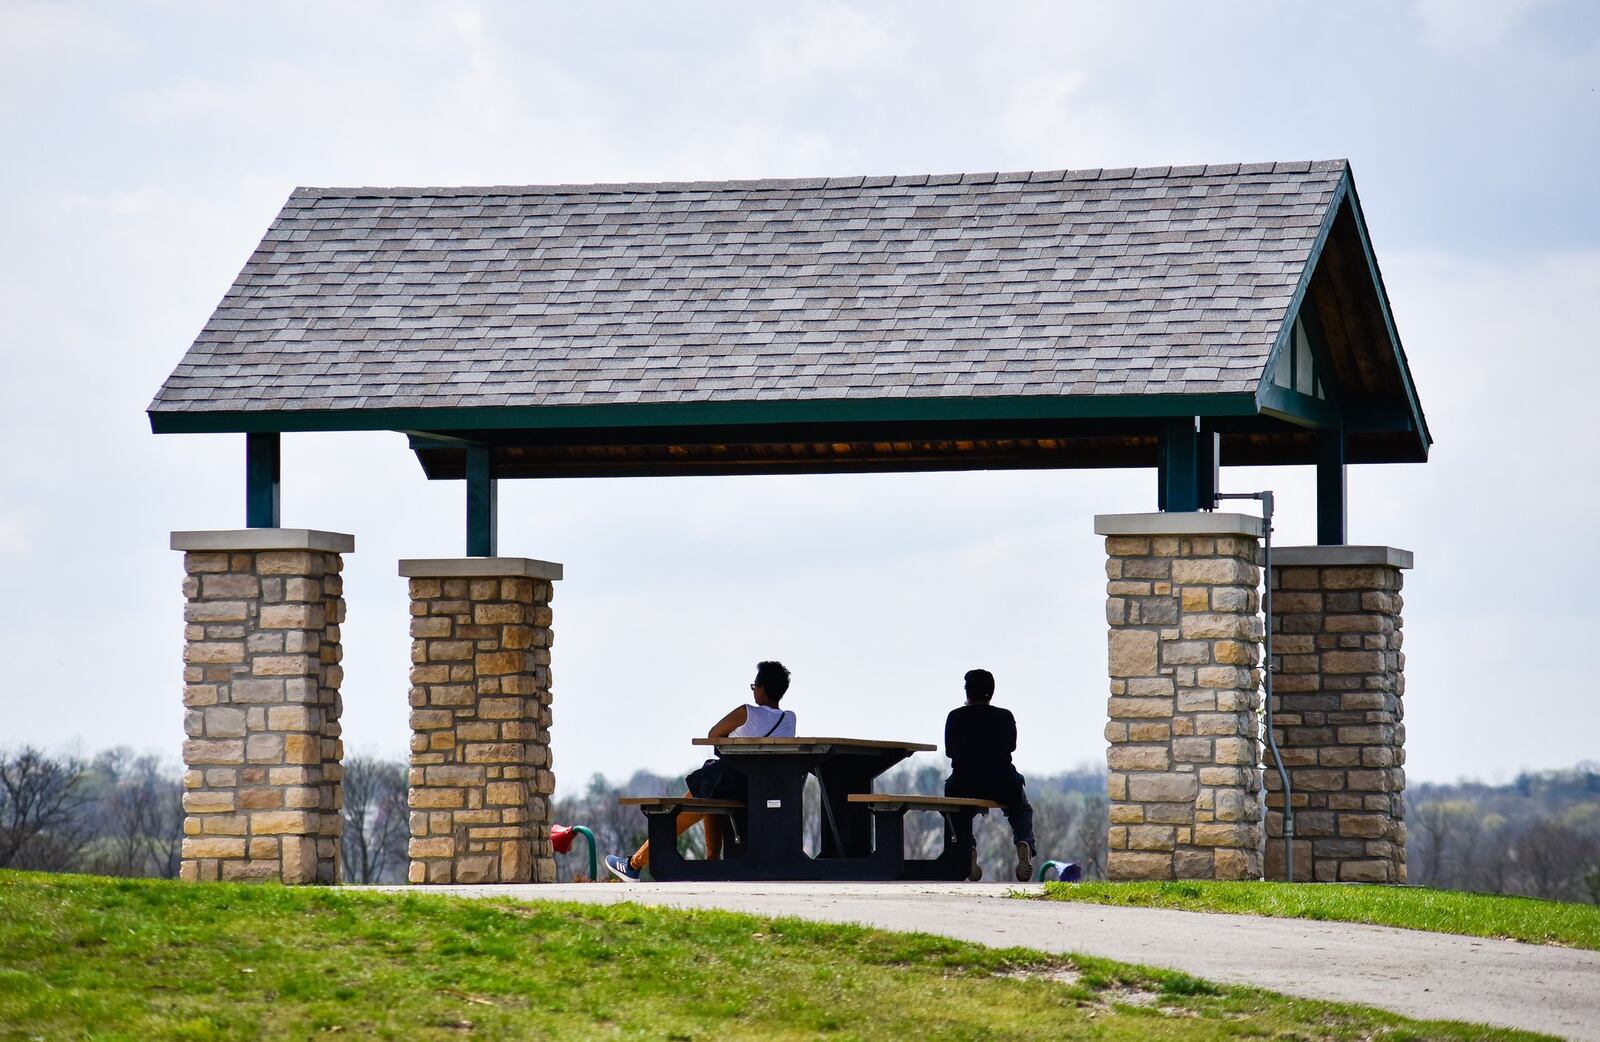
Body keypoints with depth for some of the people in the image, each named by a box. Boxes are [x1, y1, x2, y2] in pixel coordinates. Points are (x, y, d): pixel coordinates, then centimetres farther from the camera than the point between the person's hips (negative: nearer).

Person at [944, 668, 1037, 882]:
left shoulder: (955, 717, -4)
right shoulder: (1005, 717, -2)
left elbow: (949, 751, 8)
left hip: (965, 786, -1)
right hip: (1002, 787, 1)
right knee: (1021, 809, 33)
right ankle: (1025, 842, -3)